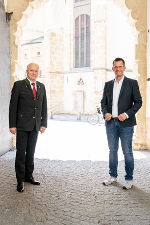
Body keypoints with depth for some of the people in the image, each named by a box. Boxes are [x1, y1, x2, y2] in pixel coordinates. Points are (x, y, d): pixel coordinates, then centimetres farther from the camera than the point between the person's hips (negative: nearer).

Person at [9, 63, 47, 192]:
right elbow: (13, 106, -4)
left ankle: (29, 176, 27)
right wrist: (12, 125, -9)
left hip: (35, 126, 4)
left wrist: (44, 123, 5)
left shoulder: (41, 87, 12)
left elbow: (44, 106, 12)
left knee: (31, 152, 13)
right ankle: (20, 180, 13)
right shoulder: (19, 85, -1)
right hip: (22, 125, -4)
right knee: (21, 152, 0)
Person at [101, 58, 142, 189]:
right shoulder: (108, 85, 12)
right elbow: (103, 102, 14)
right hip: (111, 123, 4)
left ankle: (129, 179, 19)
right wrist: (105, 113, -5)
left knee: (127, 152, 3)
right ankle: (113, 176, 27)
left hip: (126, 123, -4)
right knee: (112, 150, 12)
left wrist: (127, 114, -14)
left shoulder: (132, 83, 0)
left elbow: (138, 102, -2)